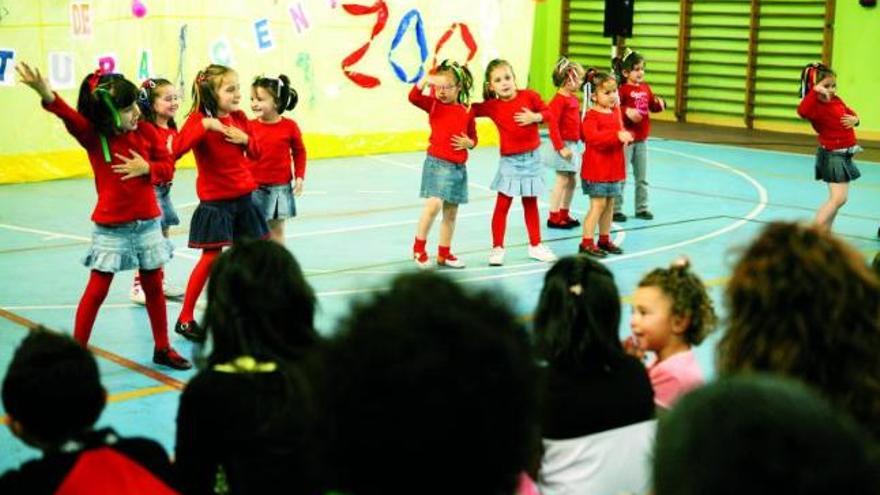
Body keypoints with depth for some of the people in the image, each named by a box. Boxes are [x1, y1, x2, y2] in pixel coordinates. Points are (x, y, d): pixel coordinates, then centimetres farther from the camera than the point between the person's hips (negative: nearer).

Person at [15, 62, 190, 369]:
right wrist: (47, 95, -51)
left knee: (154, 287, 13)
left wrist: (147, 167, -17)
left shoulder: (146, 133, -2)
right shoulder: (93, 136, -11)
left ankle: (162, 348, 26)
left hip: (147, 223, 3)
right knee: (97, 290, 1)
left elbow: (167, 165, 6)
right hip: (110, 228, -3)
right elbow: (70, 116, -31)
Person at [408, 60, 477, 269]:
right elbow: (413, 97, -20)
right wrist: (426, 80, -31)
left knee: (451, 213, 11)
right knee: (434, 204, -21)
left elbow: (473, 137, 16)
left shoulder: (467, 111, 5)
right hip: (437, 163, -4)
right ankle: (419, 247, -4)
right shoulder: (434, 104, -1)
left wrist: (468, 143, -6)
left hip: (459, 167, 4)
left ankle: (444, 254, 24)